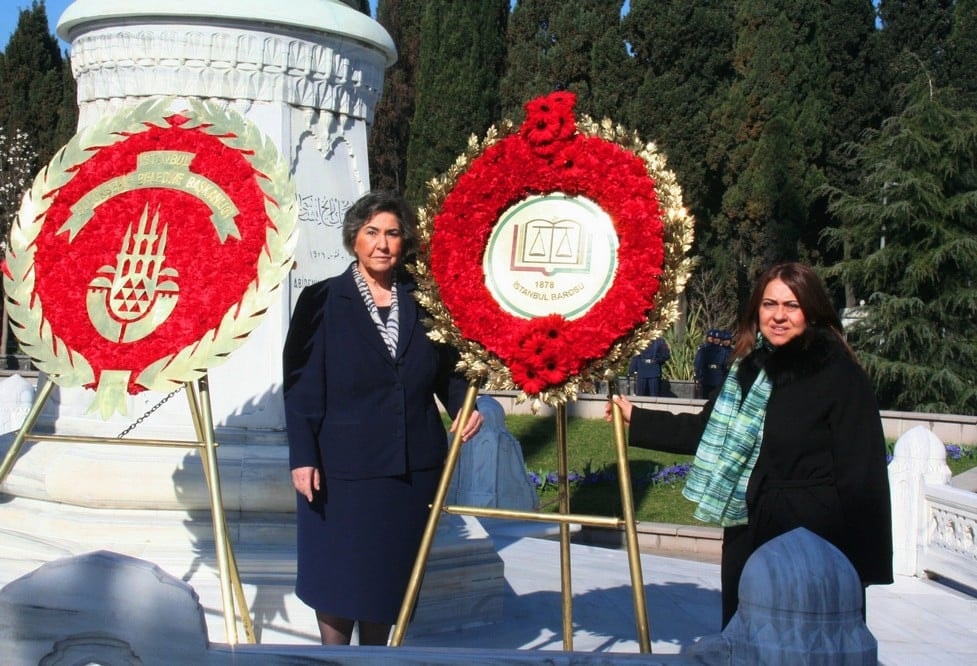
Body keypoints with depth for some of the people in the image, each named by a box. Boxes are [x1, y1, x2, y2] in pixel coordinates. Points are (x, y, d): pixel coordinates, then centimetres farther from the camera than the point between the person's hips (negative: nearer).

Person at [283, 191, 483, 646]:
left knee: (389, 575, 12)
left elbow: (448, 369, 12)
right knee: (337, 576, 4)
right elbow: (300, 384, -5)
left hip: (411, 466, 3)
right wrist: (303, 457, -11)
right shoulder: (321, 301, -2)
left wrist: (464, 406, -9)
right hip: (342, 466, -3)